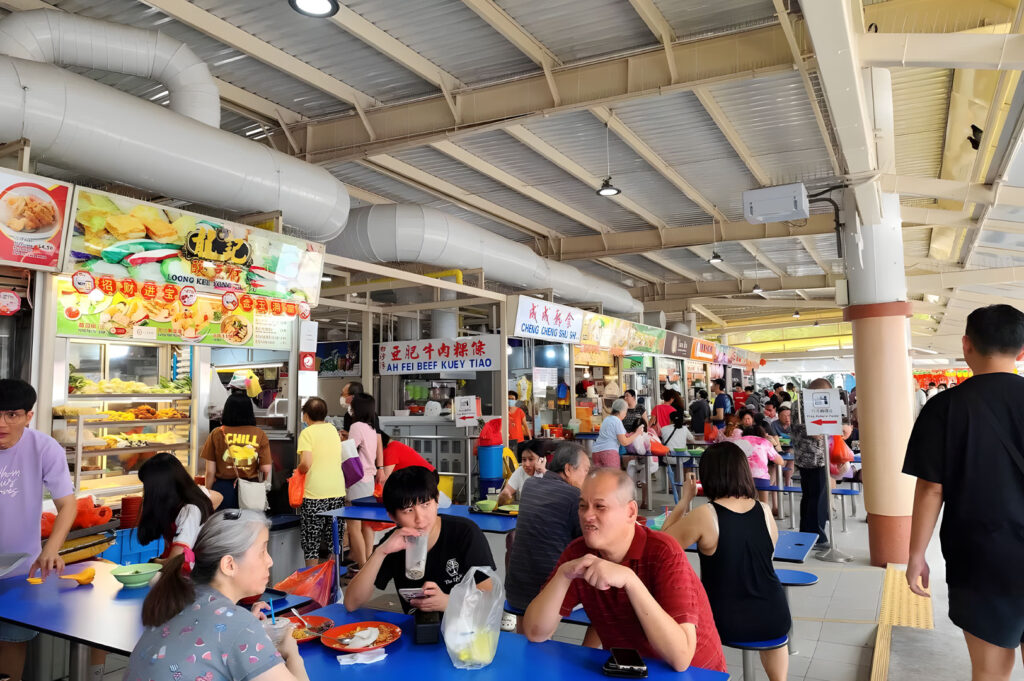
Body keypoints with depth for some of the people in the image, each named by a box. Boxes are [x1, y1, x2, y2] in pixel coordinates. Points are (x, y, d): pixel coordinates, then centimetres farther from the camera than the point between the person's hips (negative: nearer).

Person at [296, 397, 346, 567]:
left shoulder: (307, 433, -7)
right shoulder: (333, 429, 10)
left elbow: (306, 463, -20)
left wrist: (298, 472, 2)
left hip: (314, 493, -5)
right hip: (338, 491, 5)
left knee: (311, 542, 7)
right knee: (334, 542, 14)